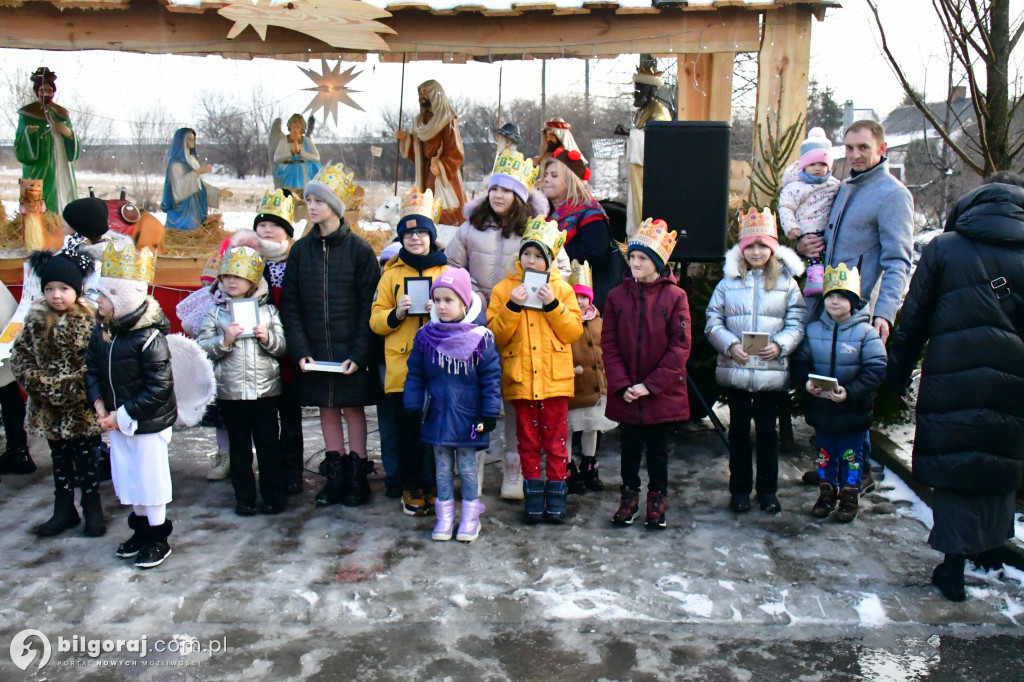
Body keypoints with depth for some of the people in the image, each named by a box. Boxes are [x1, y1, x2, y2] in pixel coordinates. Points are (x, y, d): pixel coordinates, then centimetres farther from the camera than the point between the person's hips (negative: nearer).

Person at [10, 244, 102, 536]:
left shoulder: (89, 320, -11)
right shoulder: (35, 320, 1)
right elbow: (20, 357, 3)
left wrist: (70, 386, -20)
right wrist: (41, 383, -11)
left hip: (81, 406, -4)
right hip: (49, 407, 4)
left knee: (85, 458, 8)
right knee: (60, 458, 16)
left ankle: (93, 510, 22)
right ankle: (63, 511, 28)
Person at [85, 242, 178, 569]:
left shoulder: (149, 338, -22)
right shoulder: (100, 333, 1)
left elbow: (158, 388, -22)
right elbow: (92, 369, 10)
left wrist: (124, 415, -19)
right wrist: (99, 402, -6)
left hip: (148, 423, -7)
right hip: (117, 421, 7)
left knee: (150, 478, 5)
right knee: (127, 477, 18)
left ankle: (158, 537, 21)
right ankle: (141, 528, 36)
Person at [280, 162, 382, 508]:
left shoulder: (358, 249, -6)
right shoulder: (301, 249, 4)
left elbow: (369, 306, -7)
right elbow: (290, 304, 3)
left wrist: (359, 353, -14)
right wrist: (300, 349, -7)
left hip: (350, 351, -3)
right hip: (315, 350, 3)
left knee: (353, 408, 4)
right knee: (327, 409, 10)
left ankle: (357, 476, 16)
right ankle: (335, 475, 21)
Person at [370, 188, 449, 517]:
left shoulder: (448, 272, 9)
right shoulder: (391, 274, 11)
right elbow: (376, 321, 8)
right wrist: (396, 314, -12)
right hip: (401, 368, 1)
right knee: (407, 432, 4)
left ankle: (434, 487, 15)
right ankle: (412, 489, 20)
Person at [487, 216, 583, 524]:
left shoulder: (561, 288, 4)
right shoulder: (504, 289, 4)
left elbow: (574, 330, -2)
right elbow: (496, 335, -4)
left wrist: (553, 305, -13)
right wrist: (512, 307, -16)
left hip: (555, 377, 0)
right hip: (521, 378, 1)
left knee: (556, 440, 5)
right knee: (528, 441, 9)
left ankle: (556, 495, 16)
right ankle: (533, 496, 19)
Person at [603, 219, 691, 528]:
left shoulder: (675, 296, -7)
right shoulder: (617, 296, -1)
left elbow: (680, 346, -10)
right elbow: (609, 344, -2)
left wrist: (650, 385, -14)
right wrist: (622, 385, -12)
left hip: (663, 394, -2)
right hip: (626, 394, 2)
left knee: (658, 448, 11)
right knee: (630, 446, 13)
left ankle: (657, 499, 27)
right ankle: (629, 496, 29)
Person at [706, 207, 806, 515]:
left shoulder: (787, 283, 4)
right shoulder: (728, 283, 5)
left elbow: (796, 325, 1)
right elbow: (713, 322, 2)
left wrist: (779, 345, -17)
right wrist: (730, 345, -14)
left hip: (772, 371, 0)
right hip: (735, 370, 1)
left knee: (767, 430, 7)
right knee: (739, 429, 10)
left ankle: (768, 490, 21)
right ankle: (739, 489, 21)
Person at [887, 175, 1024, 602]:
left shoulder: (943, 247, 2)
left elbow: (914, 318, 2)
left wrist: (898, 372, 9)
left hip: (951, 378, -2)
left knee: (952, 467, 4)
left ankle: (954, 563, 5)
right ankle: (990, 548, 30)